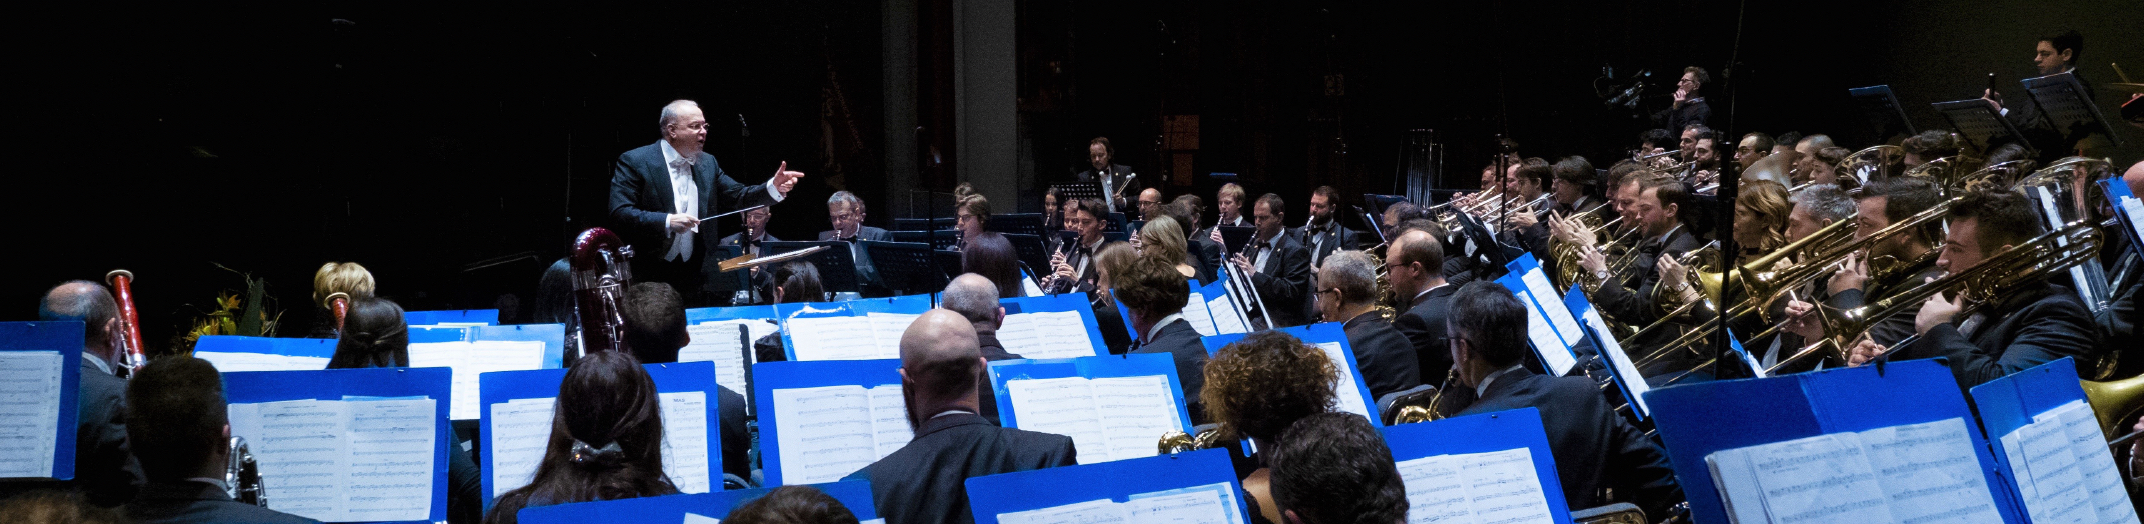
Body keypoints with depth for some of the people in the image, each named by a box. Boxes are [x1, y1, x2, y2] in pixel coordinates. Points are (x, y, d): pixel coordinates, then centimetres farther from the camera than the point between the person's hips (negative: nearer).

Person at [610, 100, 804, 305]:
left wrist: (774, 188, -10)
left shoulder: (708, 163, 12)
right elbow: (619, 215, -17)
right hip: (649, 277, -5)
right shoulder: (634, 162, -7)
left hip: (695, 279, 5)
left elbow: (739, 196, 8)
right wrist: (667, 222, -27)